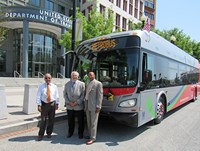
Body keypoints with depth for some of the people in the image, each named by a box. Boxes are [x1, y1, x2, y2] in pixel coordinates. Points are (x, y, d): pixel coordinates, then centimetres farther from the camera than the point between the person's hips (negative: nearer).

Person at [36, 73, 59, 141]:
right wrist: (39, 105, -10)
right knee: (43, 120, -1)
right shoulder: (41, 86, -2)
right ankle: (40, 135, 15)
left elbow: (57, 96, 7)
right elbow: (38, 96, -3)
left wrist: (57, 104, 4)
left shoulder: (54, 86, 2)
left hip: (52, 104, 2)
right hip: (44, 104, -2)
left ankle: (49, 133, 30)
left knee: (51, 120, 11)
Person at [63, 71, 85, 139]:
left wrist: (77, 102, -12)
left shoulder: (81, 84, -1)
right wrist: (68, 102, -6)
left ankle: (80, 133, 25)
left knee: (80, 121, 7)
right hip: (69, 106, 3)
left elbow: (83, 95, -6)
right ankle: (70, 132, 33)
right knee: (70, 120, 15)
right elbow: (65, 94, 7)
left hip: (79, 106, -2)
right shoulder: (67, 84, 9)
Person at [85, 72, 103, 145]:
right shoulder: (88, 84, 14)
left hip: (94, 107, -7)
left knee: (93, 123, 0)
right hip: (88, 106, 7)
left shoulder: (98, 84, -8)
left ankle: (93, 138, 10)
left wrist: (98, 106, -16)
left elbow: (100, 95, -12)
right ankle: (90, 135, 27)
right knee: (89, 122, 14)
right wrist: (85, 106, 12)